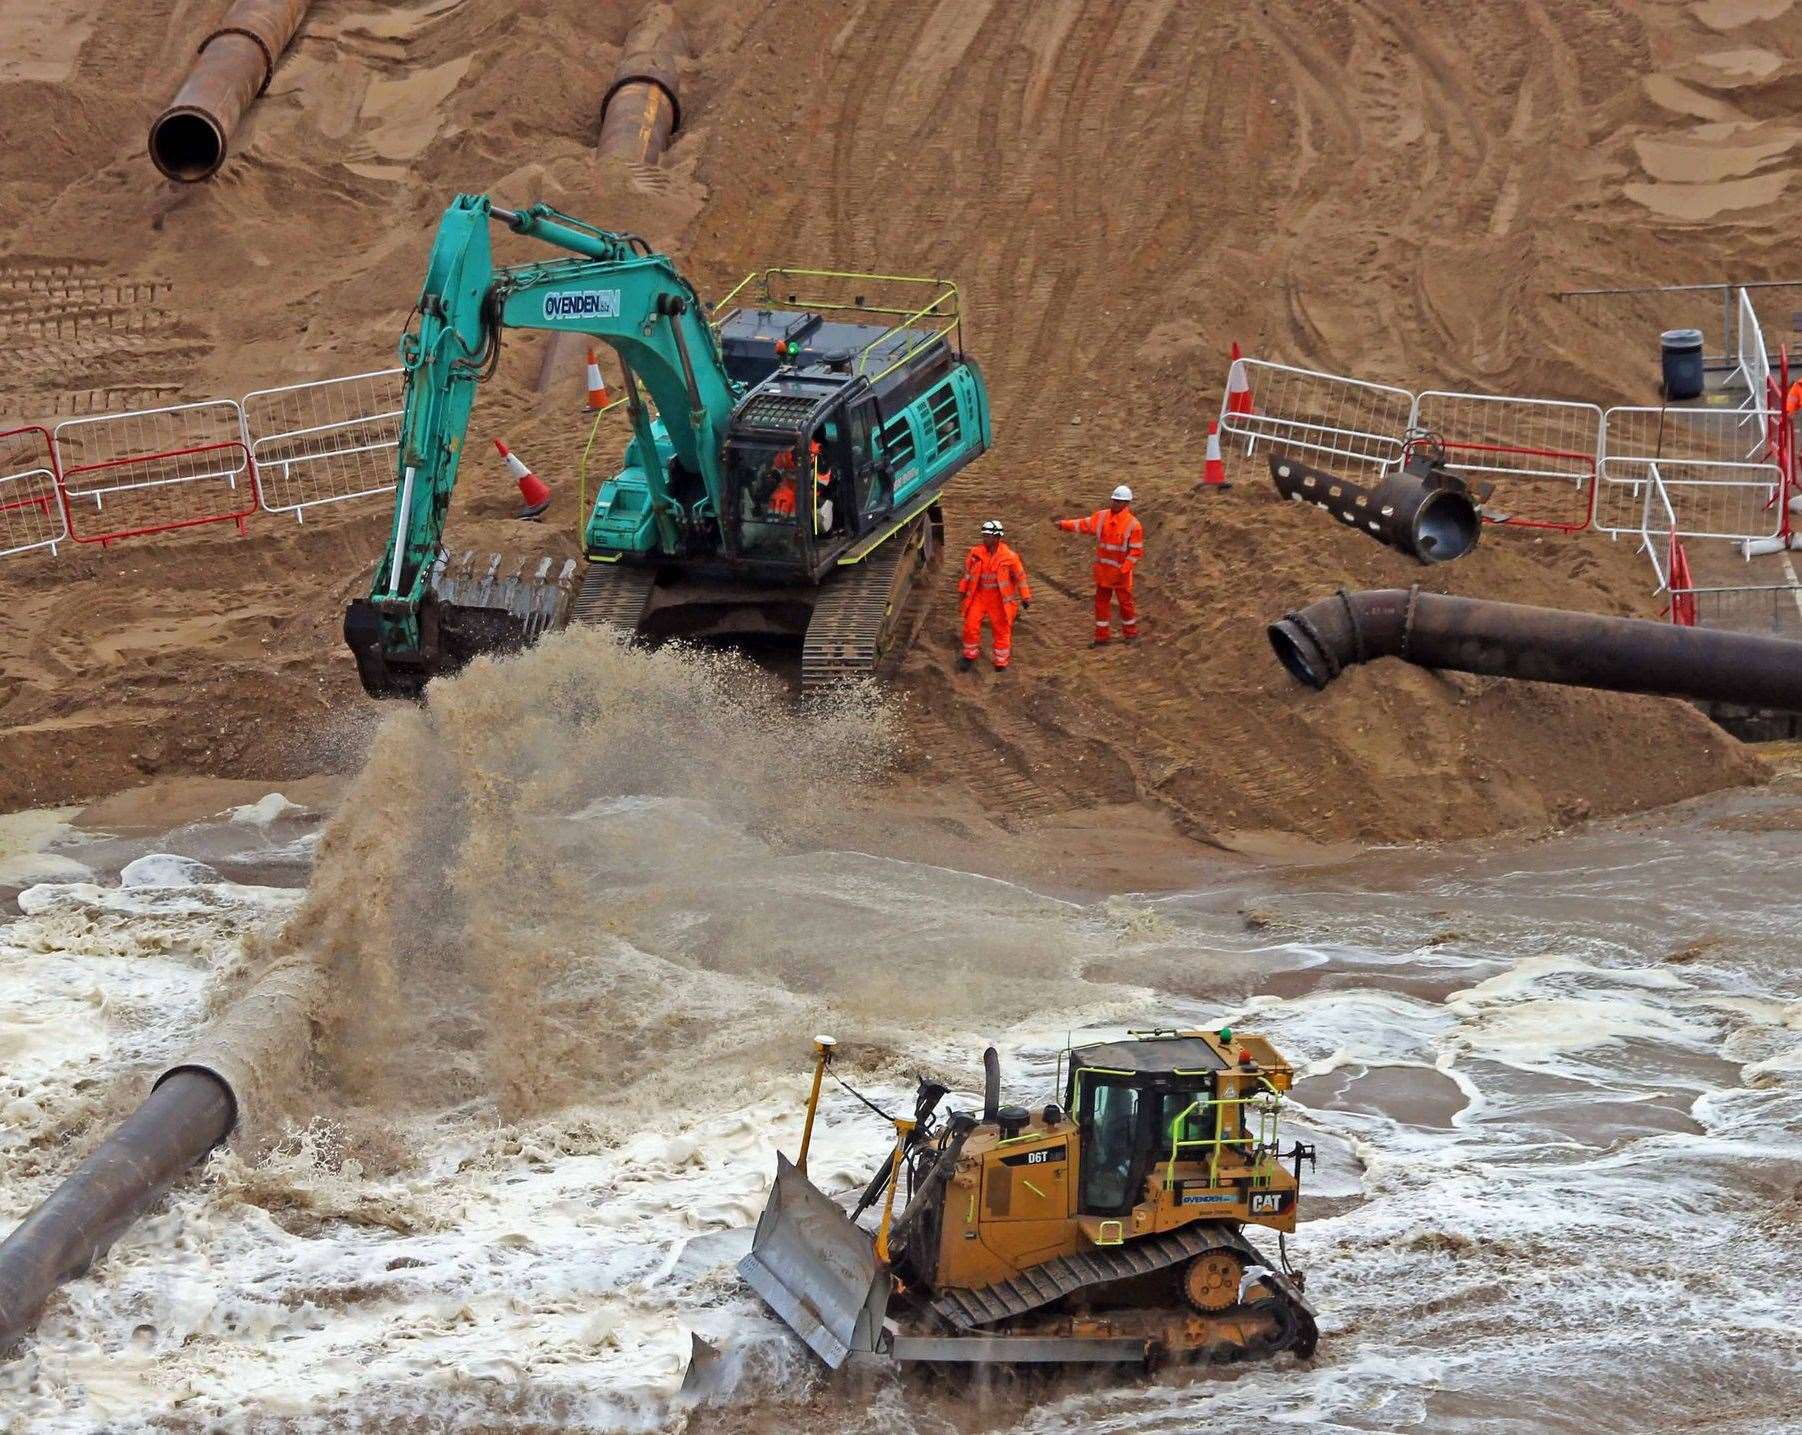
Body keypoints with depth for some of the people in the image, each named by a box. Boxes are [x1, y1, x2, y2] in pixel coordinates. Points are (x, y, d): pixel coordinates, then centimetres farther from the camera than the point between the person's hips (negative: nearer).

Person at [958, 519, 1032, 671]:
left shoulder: (1009, 556, -13)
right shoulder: (976, 553, -4)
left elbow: (1020, 576, -3)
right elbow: (967, 572, 11)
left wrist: (1025, 597, 1)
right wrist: (963, 590, 18)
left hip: (999, 598, -3)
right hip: (979, 596, 3)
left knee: (1001, 629, 7)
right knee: (971, 625, 1)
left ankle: (1001, 661, 24)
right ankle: (970, 655, 22)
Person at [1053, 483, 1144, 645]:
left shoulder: (1133, 524, -14)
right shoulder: (1102, 516, 2)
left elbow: (1136, 551, -14)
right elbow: (1084, 524, 0)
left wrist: (1123, 570, -20)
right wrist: (1063, 524, -13)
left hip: (1121, 572, -5)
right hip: (1103, 571, 5)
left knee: (1125, 602, 7)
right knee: (1101, 602, 10)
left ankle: (1130, 634, 24)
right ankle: (1101, 637, 19)